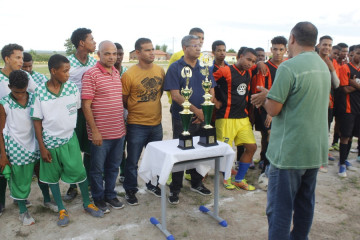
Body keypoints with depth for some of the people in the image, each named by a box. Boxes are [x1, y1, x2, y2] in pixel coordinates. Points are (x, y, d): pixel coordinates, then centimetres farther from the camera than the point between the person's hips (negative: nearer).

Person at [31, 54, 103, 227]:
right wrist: (42, 147, -6)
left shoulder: (72, 87, -6)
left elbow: (80, 108, 6)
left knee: (79, 172, 2)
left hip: (69, 139, 1)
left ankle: (87, 203, 25)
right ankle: (61, 209, 29)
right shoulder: (40, 92, -10)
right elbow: (37, 120, -5)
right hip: (49, 141, 0)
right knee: (52, 176, 11)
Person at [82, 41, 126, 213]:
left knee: (113, 167, 19)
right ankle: (98, 199, 29)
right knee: (98, 168, 10)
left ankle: (110, 195, 36)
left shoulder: (117, 73, 10)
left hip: (119, 131, 7)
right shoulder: (91, 74, -12)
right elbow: (86, 105, -14)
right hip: (100, 133, -6)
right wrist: (94, 131, -17)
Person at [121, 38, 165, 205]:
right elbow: (123, 100, -5)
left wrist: (152, 104, 9)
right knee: (132, 160, 7)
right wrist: (137, 110, 1)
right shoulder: (129, 74, -13)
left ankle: (152, 185, 40)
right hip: (136, 125, -5)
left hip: (156, 124, 5)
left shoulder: (160, 70, 1)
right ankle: (130, 190, 26)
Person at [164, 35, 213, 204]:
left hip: (202, 119, 5)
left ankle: (196, 183, 33)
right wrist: (196, 110, -17)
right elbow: (175, 95, -15)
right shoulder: (175, 68, -6)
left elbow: (211, 93, 8)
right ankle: (175, 189, 17)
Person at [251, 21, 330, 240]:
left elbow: (273, 109, -16)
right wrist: (271, 95, 10)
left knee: (280, 207, 1)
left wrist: (266, 98, 4)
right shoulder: (323, 66, 9)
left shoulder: (288, 67, -17)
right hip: (316, 149, 8)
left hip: (290, 150, -8)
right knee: (305, 203, 19)